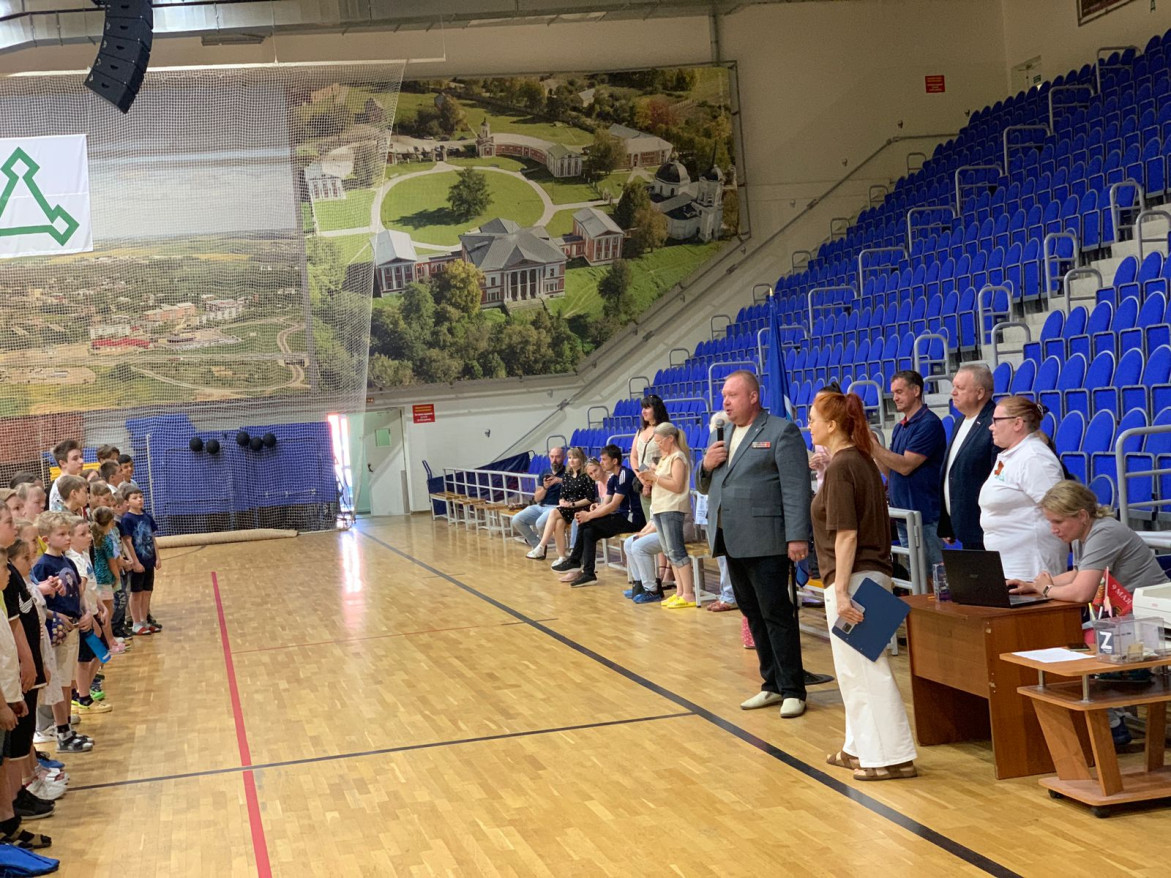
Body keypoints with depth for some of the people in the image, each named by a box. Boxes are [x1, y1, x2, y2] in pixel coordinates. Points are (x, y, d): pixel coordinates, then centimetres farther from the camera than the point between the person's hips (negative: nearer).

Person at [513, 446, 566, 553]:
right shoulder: (545, 473, 17)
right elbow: (537, 498, 13)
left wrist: (560, 480, -25)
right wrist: (545, 487, -7)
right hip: (540, 506, 6)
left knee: (540, 523, -34)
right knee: (516, 520, -14)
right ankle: (537, 546, -2)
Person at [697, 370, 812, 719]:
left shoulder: (782, 431, -6)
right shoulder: (719, 435, 17)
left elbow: (796, 488, -13)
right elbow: (705, 487, 21)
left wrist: (797, 537, -20)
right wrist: (707, 465, 0)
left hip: (765, 542, -7)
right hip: (732, 541, 7)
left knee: (776, 615, -4)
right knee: (753, 615, 12)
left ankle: (792, 690, 3)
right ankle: (772, 684, 21)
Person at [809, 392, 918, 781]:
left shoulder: (841, 467, -15)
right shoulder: (862, 460, 13)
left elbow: (846, 534, -20)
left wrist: (841, 591, -21)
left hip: (854, 577, -10)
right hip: (872, 572, 10)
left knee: (865, 669, -5)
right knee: (855, 669, 17)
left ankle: (892, 757, 0)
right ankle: (862, 748, 25)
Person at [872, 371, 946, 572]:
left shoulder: (929, 423, -12)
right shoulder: (899, 428, 16)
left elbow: (905, 465, -17)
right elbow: (889, 471, 14)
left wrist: (873, 445, -15)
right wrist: (872, 449, -1)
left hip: (925, 516, -9)